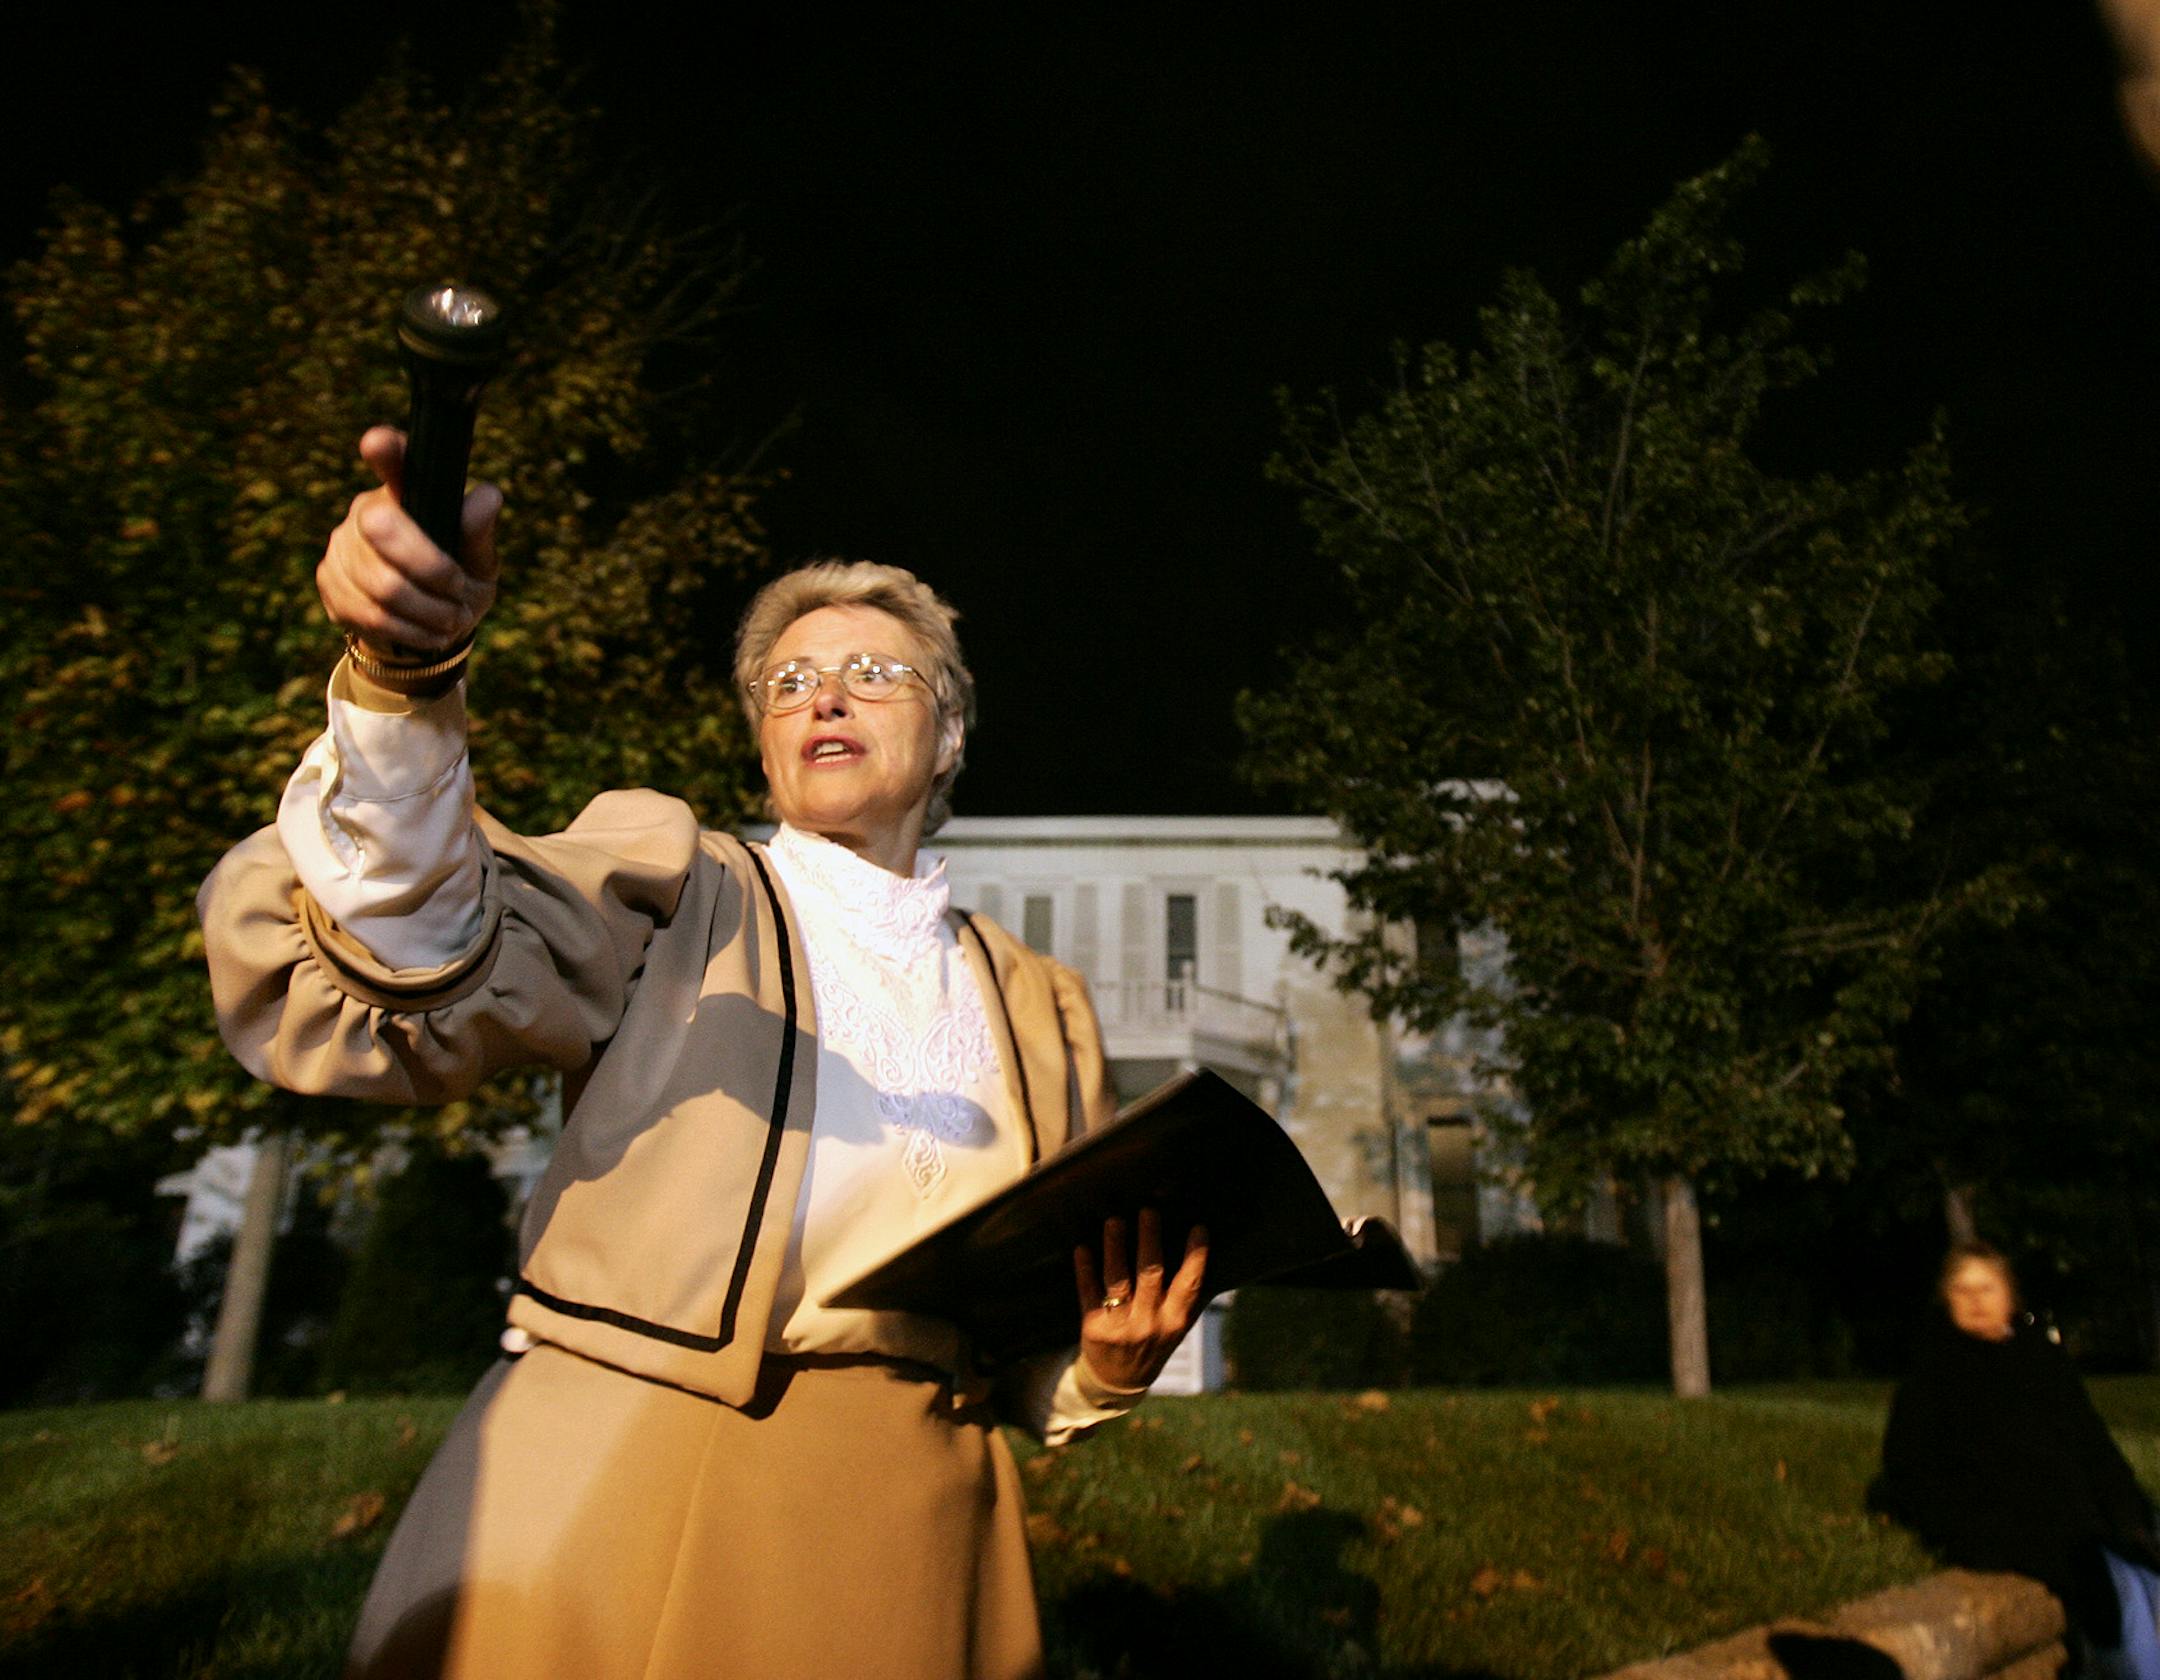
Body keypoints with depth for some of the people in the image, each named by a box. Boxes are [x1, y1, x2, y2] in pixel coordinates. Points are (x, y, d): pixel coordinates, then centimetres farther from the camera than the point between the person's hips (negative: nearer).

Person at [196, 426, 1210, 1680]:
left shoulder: (1038, 1001, 15)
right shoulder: (668, 886, 6)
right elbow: (401, 983, -12)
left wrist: (1111, 1367, -4)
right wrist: (407, 675, -27)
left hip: (918, 1540, 4)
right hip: (618, 1491, -3)